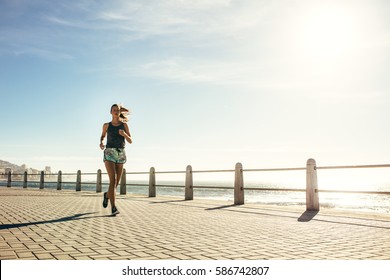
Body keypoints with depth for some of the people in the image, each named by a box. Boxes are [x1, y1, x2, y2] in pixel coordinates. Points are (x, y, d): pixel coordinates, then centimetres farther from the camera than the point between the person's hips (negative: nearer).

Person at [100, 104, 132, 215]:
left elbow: (130, 141, 6)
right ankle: (113, 207, -19)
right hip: (109, 153, -2)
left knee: (116, 182, 7)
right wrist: (101, 143, 3)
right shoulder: (106, 125, 8)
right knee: (113, 180, -18)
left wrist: (124, 134, -15)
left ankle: (107, 195, 40)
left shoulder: (124, 125, 8)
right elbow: (103, 136, 26)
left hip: (121, 154, 2)